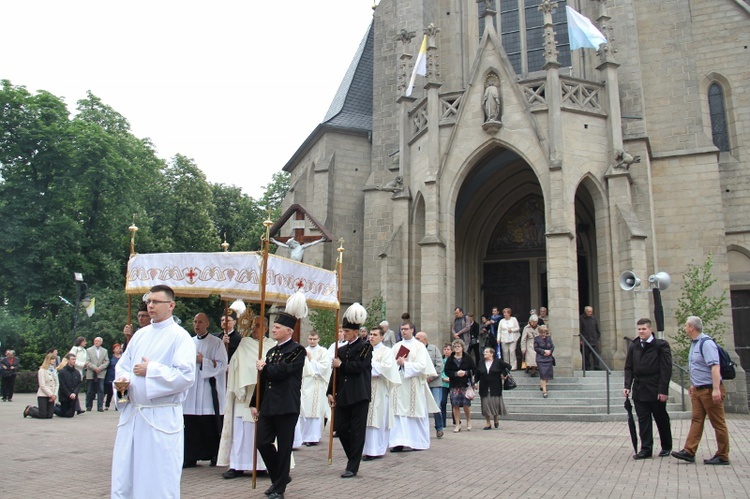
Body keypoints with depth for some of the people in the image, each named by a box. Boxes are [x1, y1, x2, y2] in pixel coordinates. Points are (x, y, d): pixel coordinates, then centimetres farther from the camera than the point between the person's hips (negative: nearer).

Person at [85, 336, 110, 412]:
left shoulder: (105, 351, 13)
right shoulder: (89, 350, 8)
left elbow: (107, 361, 7)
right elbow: (87, 362, -1)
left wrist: (100, 368, -9)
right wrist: (95, 368, -13)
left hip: (101, 373, 1)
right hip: (91, 374, 0)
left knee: (101, 390, -6)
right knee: (90, 391, 4)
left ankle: (100, 406, -4)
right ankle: (89, 406, 14)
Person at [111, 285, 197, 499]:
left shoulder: (180, 336, -8)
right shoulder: (140, 335, 13)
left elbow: (186, 375, -18)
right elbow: (123, 364, 18)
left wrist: (150, 370, -15)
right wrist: (122, 379, -4)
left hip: (162, 418, -6)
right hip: (131, 414, 7)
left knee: (159, 481, 2)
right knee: (124, 475, 12)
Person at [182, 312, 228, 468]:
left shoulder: (216, 343, 0)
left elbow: (222, 365, -6)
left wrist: (203, 360, -13)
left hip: (208, 391, -4)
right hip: (190, 389, 4)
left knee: (210, 426, -1)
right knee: (190, 426, 3)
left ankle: (214, 456, 11)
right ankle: (191, 458, 11)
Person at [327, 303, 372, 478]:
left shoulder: (365, 346, -3)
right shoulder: (342, 350, 16)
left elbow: (358, 366, -16)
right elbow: (336, 372, 13)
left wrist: (341, 365, -5)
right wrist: (331, 392, 5)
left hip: (359, 395, -6)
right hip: (343, 396, 6)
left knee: (357, 430, -1)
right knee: (340, 427, 6)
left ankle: (352, 467, 6)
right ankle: (354, 457, 26)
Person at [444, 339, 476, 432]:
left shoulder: (468, 358, 2)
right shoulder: (450, 359, 4)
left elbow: (474, 369, 2)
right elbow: (447, 371, 1)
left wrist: (466, 373, -13)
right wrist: (456, 374, -14)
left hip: (466, 384, -1)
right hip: (454, 385, 1)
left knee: (466, 404, -3)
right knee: (455, 405, 0)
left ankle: (468, 421, 22)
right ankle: (458, 425, 10)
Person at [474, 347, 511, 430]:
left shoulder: (498, 362, -3)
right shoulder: (481, 363, 6)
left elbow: (508, 366, 3)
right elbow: (477, 375, 9)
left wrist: (503, 374, -3)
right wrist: (475, 383, -3)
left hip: (495, 388, -2)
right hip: (484, 388, 2)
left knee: (495, 404, 1)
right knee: (485, 405, 1)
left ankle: (496, 419, 28)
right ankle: (487, 423, 10)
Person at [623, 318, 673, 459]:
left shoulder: (661, 345, -7)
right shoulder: (633, 347, 7)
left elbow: (666, 369, -10)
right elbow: (629, 368, 9)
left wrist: (663, 390, -15)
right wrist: (627, 386, -2)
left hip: (656, 390, -3)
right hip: (639, 390, 4)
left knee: (662, 420, 11)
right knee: (643, 420, 4)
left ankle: (666, 447, 28)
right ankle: (646, 449, 9)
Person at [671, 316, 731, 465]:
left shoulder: (706, 343, -18)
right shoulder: (695, 343, 11)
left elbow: (715, 367, -26)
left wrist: (716, 389, -30)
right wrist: (694, 385, 25)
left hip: (710, 390, -9)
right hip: (698, 390, 9)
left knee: (718, 423, 2)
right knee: (696, 420, 7)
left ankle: (722, 457, 11)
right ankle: (689, 452, 8)